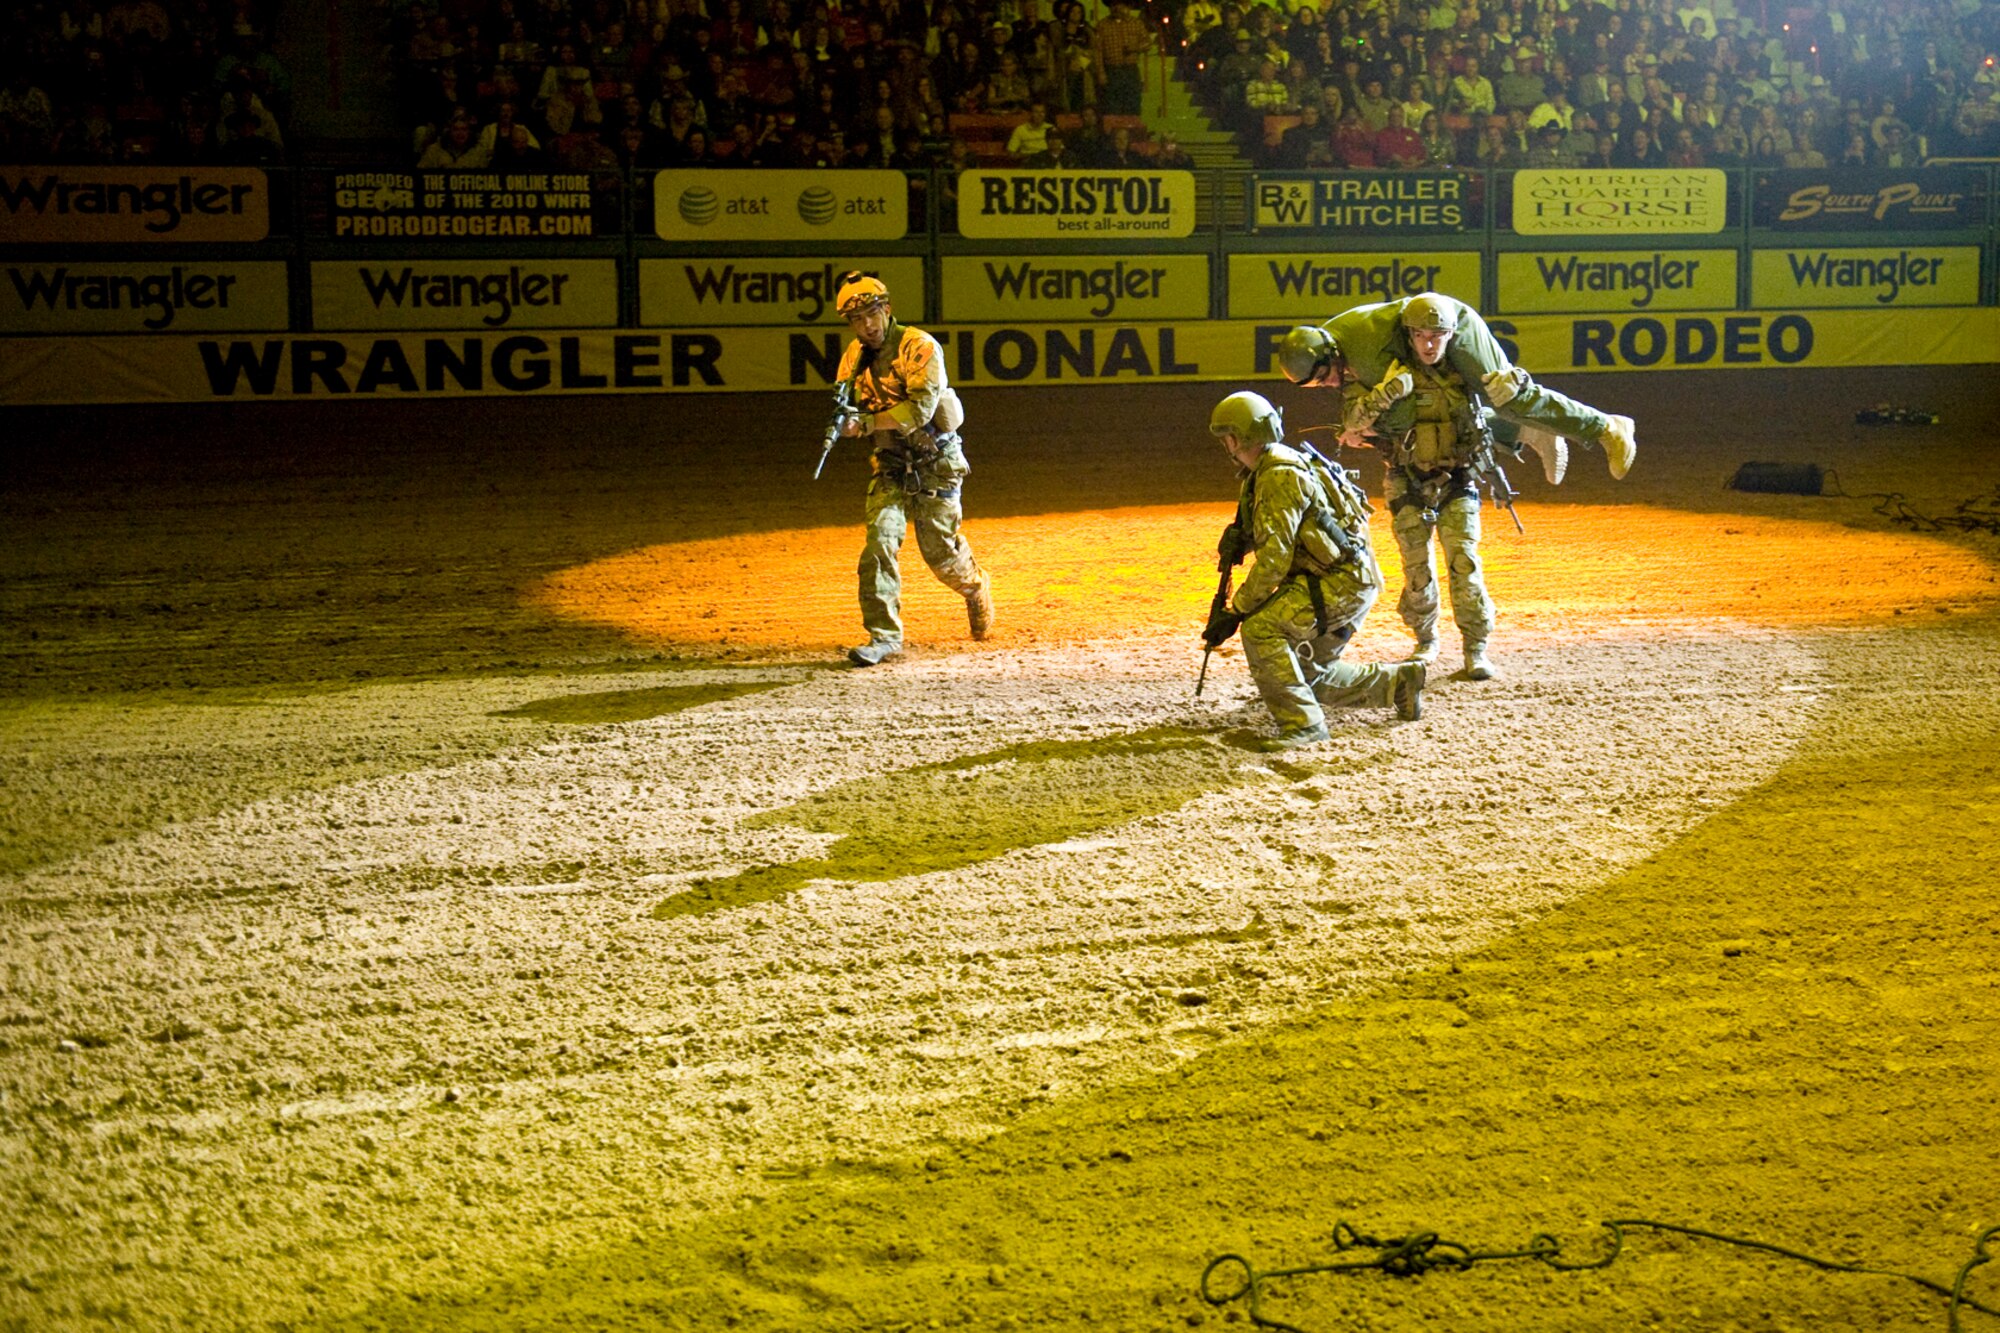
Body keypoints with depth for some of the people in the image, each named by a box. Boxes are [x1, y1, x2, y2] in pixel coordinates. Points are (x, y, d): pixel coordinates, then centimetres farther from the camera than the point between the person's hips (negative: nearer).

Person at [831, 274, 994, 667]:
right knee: (880, 538, -13)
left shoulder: (919, 346, -17)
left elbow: (920, 408, -26)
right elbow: (850, 409, 7)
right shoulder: (854, 356, 3)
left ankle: (975, 587, 38)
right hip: (890, 464, 4)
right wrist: (845, 420, -18)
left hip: (934, 462, -4)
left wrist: (866, 422, -31)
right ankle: (884, 635, -9)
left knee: (940, 552, 3)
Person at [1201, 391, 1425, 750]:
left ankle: (1303, 722, -22)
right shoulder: (1265, 472, 15)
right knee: (1310, 675, 18)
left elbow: (1274, 559, -23)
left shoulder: (1279, 475, -18)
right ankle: (1397, 681, 28)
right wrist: (1237, 537, 3)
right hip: (1347, 582, 11)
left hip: (1343, 582, -11)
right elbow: (1270, 539, 24)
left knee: (1261, 628, -25)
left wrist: (1234, 612, -18)